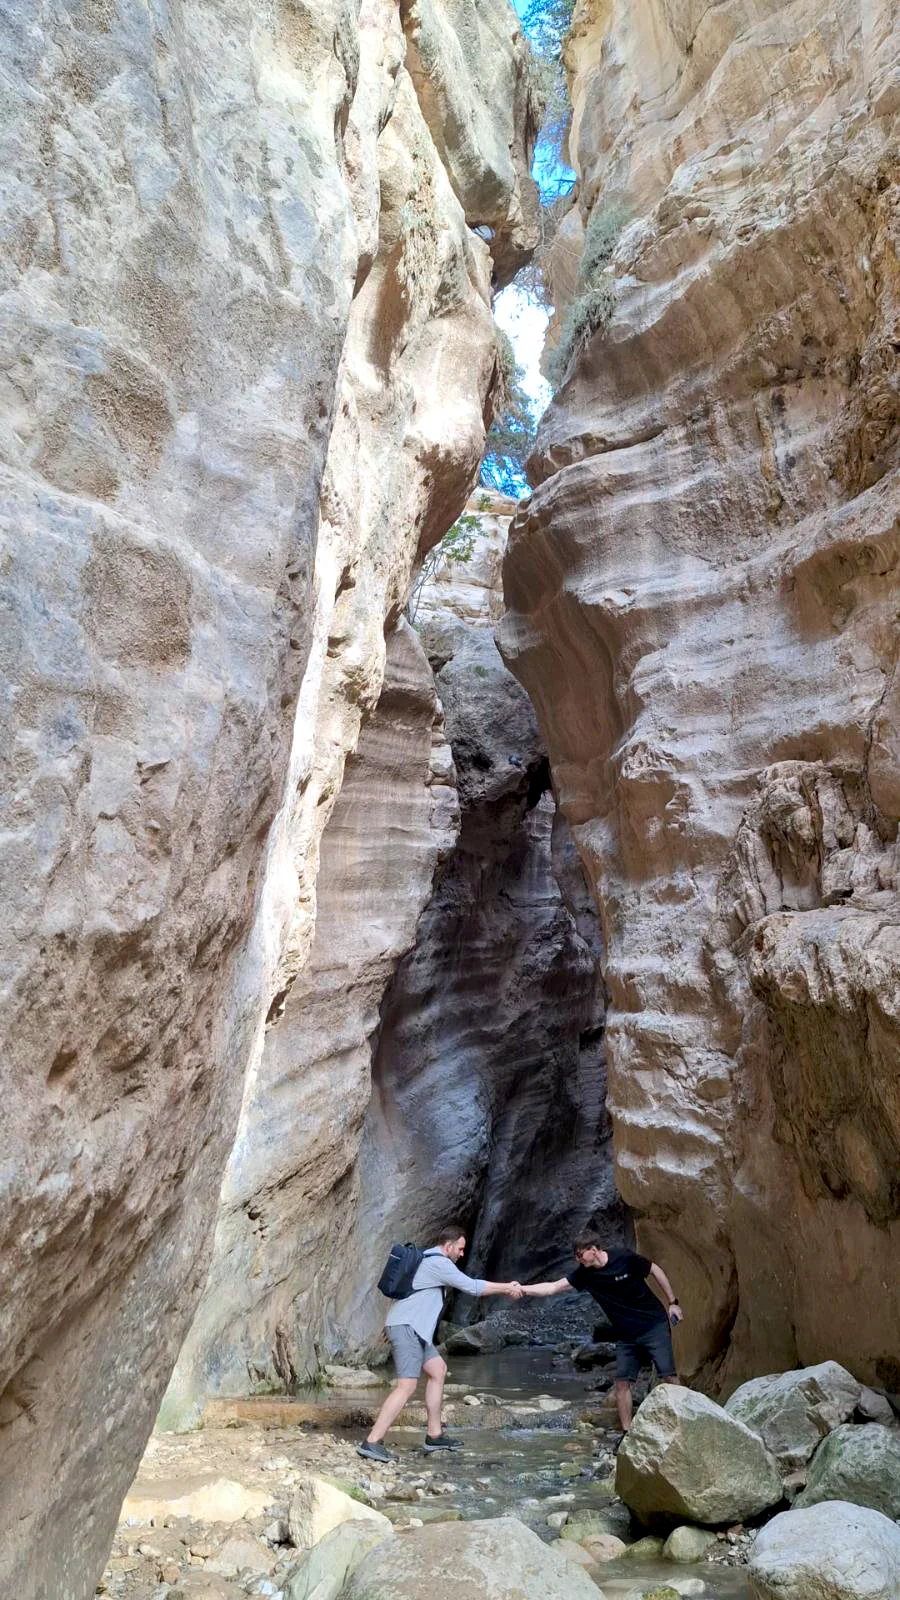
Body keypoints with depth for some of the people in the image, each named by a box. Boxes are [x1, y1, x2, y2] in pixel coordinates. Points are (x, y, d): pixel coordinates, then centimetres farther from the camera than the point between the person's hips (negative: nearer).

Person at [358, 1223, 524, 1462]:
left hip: (413, 1328, 11)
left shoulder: (431, 1260, 17)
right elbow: (472, 1287, -12)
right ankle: (371, 1442, -15)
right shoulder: (439, 1263, -14)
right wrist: (507, 1288, -3)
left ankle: (434, 1435, 20)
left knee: (438, 1369, 16)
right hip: (406, 1326, -11)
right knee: (407, 1386, -14)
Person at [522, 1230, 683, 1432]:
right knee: (622, 1382, -1)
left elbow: (655, 1270, -5)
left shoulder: (624, 1257, -19)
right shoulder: (584, 1273, -8)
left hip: (654, 1325, -4)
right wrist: (523, 1289, -22)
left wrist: (672, 1302, -2)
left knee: (667, 1376, -10)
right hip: (625, 1335, 4)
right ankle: (627, 1433, 11)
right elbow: (553, 1287, -10)